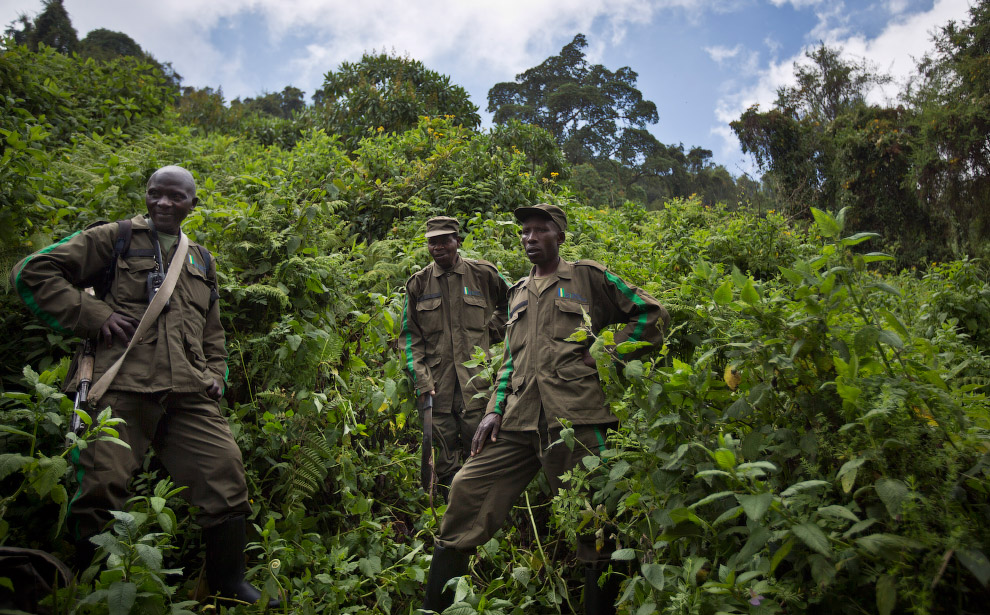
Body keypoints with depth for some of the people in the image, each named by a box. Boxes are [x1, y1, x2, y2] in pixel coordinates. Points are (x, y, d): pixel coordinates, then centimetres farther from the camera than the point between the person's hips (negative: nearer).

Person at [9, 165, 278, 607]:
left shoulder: (202, 261, 24)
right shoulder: (116, 239, 9)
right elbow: (33, 272, 4)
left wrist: (216, 375, 15)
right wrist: (92, 315, -5)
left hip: (190, 395, 4)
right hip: (121, 389, -4)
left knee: (225, 474, -2)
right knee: (101, 487, -7)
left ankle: (229, 587, 14)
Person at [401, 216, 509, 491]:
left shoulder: (483, 274, 4)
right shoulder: (419, 282, 7)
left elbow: (511, 304, 23)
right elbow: (411, 336, 6)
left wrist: (492, 331, 11)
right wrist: (420, 379, -3)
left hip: (475, 376, -1)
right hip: (437, 380, 1)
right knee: (444, 446, 4)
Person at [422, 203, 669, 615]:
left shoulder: (588, 277, 8)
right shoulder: (517, 293, 24)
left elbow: (653, 314, 8)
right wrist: (495, 409, 12)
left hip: (575, 418, -4)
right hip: (519, 422, 5)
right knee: (467, 491, -2)